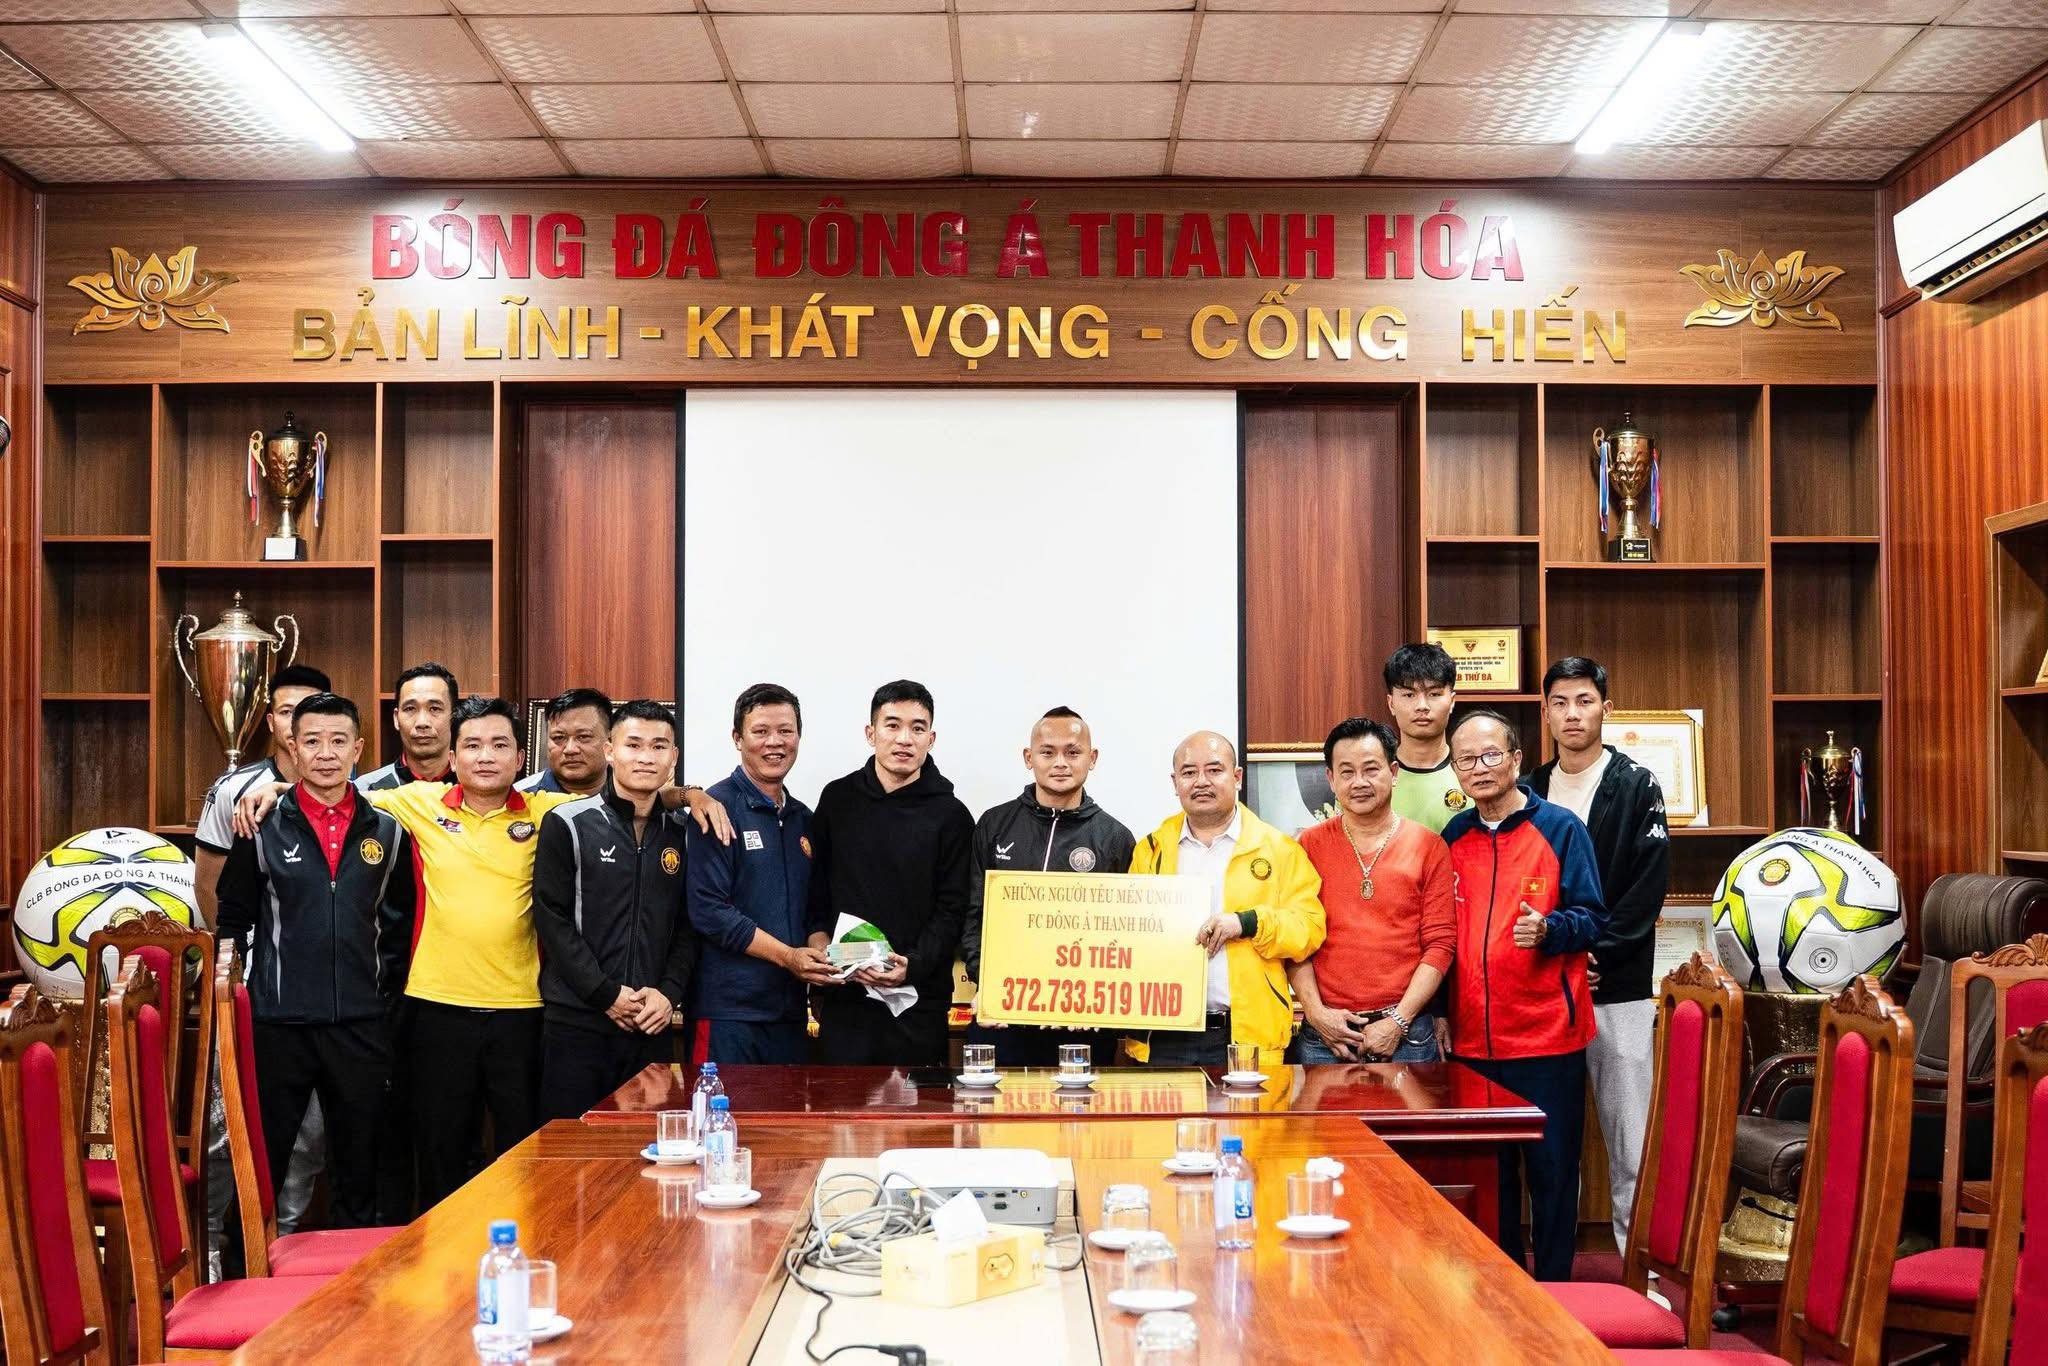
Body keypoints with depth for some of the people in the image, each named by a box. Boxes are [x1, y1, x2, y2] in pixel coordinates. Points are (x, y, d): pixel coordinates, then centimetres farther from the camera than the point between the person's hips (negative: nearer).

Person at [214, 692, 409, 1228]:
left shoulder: (387, 831, 5)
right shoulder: (264, 828, -1)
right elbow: (234, 917, 7)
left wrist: (382, 975, 9)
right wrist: (259, 977, 3)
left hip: (360, 1023, 2)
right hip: (279, 1022, -2)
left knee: (358, 1162, 10)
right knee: (263, 1158, 5)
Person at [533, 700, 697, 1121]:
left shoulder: (681, 832, 9)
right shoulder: (567, 824, -3)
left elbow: (689, 924, 10)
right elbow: (553, 919, -7)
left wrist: (670, 992, -6)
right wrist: (607, 995, -11)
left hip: (654, 1024, 4)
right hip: (577, 1022, -3)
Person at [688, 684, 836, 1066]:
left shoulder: (803, 819, 15)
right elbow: (709, 911, -14)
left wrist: (817, 955, -2)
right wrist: (788, 956, -15)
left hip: (790, 1012, 7)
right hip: (728, 1008, -7)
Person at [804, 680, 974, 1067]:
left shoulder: (950, 815, 0)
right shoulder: (837, 798, 8)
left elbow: (951, 912, -3)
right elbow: (815, 888, 14)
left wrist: (913, 965, -16)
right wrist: (819, 942, 0)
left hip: (918, 997, -2)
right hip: (844, 997, 2)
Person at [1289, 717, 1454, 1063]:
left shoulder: (1429, 846, 2)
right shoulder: (1309, 846, 5)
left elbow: (1440, 942, -2)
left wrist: (1398, 1021, -9)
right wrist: (1316, 1012, -8)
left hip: (1407, 1033, -1)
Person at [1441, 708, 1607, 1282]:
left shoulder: (1560, 828, -2)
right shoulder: (1452, 838, 9)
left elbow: (1592, 917, -5)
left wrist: (1548, 928, -25)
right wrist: (1439, 1009, 8)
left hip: (1548, 1035, -4)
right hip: (1473, 1040, 4)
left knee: (1551, 1170, 4)